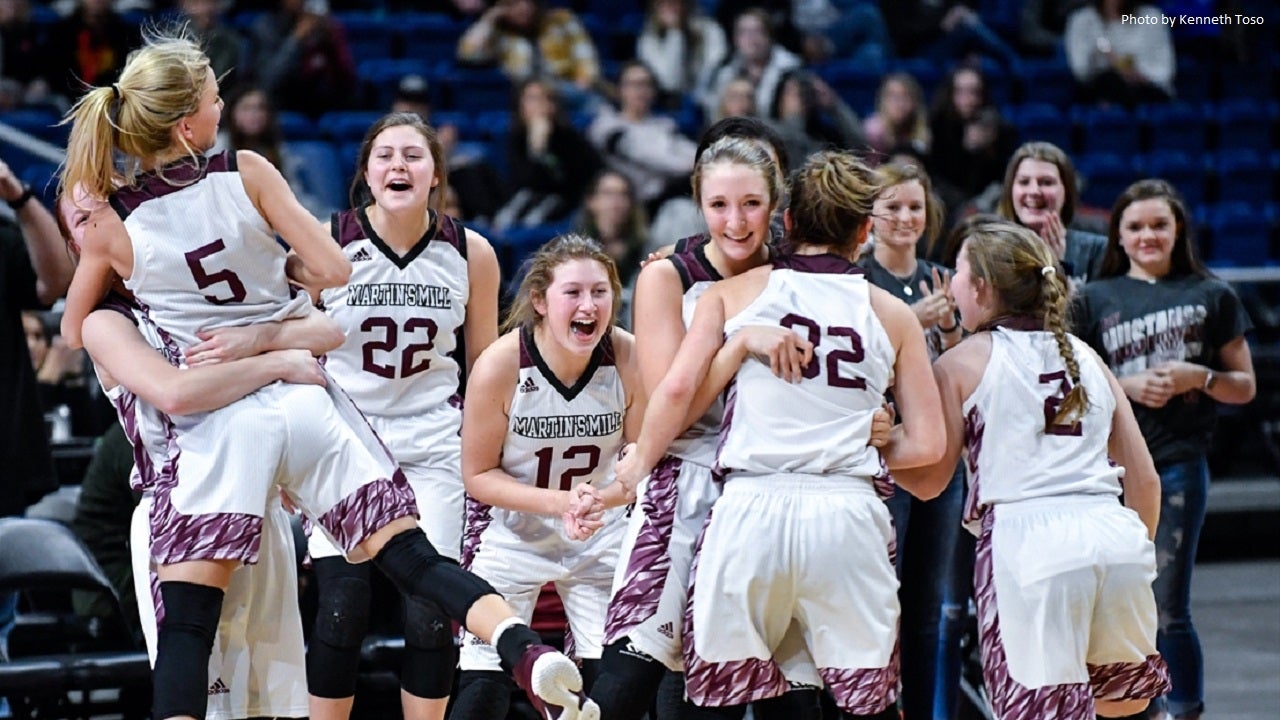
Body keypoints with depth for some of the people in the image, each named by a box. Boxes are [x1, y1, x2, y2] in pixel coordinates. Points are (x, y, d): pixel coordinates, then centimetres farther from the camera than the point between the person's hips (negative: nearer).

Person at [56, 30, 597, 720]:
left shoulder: (110, 226, -2)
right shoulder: (247, 174, -3)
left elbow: (75, 333, 12)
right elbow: (334, 269, -3)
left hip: (213, 421, -1)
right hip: (305, 397, 1)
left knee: (186, 619, 0)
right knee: (412, 557, 0)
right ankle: (525, 651, -22)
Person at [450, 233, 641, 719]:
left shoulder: (629, 359, -18)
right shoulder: (501, 365, -24)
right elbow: (478, 475, -14)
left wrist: (599, 499, -28)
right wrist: (559, 502, -27)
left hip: (601, 535, 2)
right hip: (511, 532, -2)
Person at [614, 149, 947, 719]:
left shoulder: (735, 291, 10)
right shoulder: (891, 314, 12)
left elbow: (677, 388, -2)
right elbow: (926, 445, 8)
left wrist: (637, 464, 13)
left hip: (751, 507, 0)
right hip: (847, 513, 0)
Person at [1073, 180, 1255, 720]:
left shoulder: (1212, 296, 7)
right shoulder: (1095, 299, 10)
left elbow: (1245, 386, 9)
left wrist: (1198, 376, -9)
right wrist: (1127, 386, -7)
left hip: (1179, 463, -2)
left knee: (1168, 609, -3)